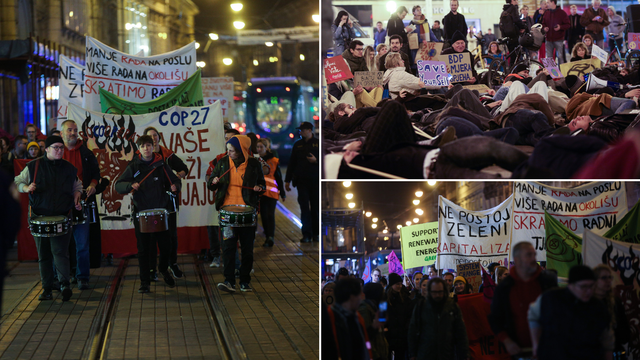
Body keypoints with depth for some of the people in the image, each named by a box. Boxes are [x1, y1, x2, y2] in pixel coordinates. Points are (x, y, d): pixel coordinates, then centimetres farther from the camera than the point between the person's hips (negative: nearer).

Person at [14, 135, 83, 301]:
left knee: (59, 251, -16)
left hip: (62, 218, -1)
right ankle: (46, 289, 11)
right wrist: (26, 188, -13)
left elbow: (77, 186, 24)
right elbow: (17, 182, 8)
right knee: (43, 255, 6)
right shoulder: (33, 166, 3)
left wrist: (77, 195, 4)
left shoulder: (69, 169, 9)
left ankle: (65, 285, -22)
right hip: (40, 217, 1)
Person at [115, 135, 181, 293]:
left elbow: (175, 180, 13)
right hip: (140, 213, -1)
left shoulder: (161, 165, 4)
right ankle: (144, 282, 12)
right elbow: (118, 185, 0)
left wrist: (175, 186, -11)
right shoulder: (133, 167, 1)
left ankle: (163, 269, 35)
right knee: (143, 249, 2)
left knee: (166, 246, 4)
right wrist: (130, 185, -20)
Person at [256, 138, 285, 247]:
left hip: (272, 192, -3)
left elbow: (279, 178, 8)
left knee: (270, 215, -13)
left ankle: (270, 237, -23)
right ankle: (268, 237, 13)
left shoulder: (274, 161, 3)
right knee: (263, 215, 5)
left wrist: (282, 193, 11)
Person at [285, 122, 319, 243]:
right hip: (302, 181, 2)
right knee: (304, 208, -6)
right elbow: (292, 163, 15)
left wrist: (316, 160, -15)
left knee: (316, 208, 4)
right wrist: (287, 180, 13)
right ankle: (306, 234, -7)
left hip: (316, 181, -1)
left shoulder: (319, 144, 3)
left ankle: (316, 233, 15)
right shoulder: (297, 145, 12)